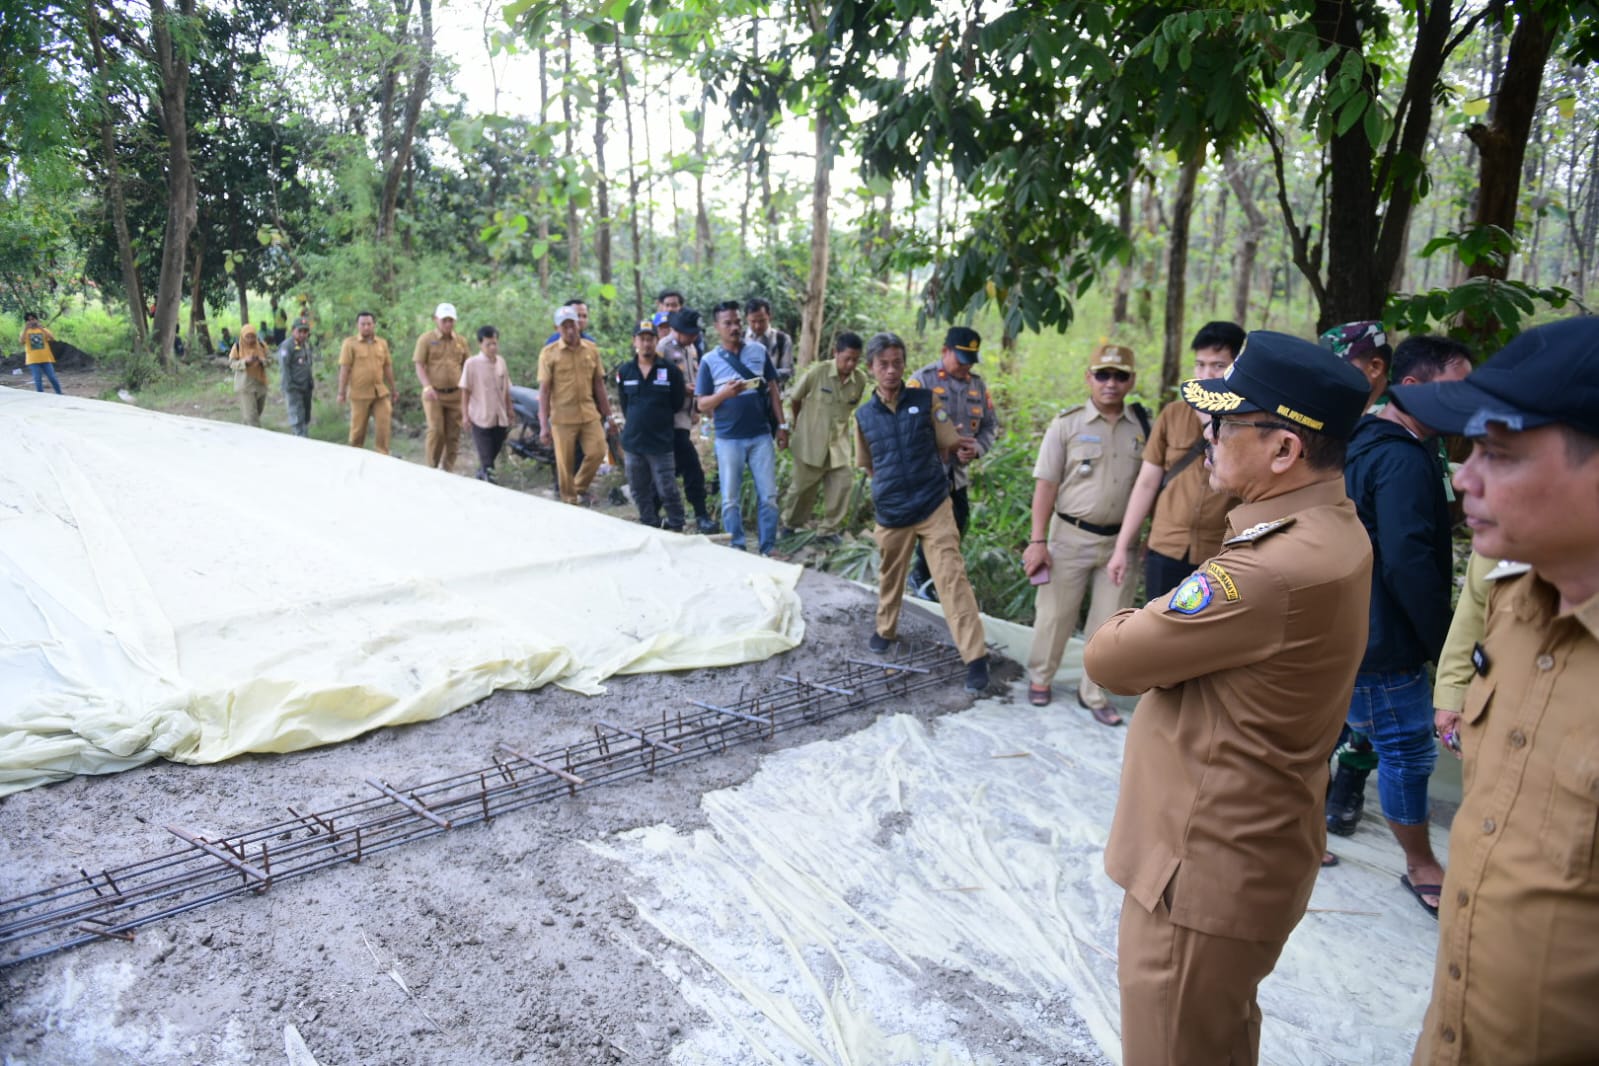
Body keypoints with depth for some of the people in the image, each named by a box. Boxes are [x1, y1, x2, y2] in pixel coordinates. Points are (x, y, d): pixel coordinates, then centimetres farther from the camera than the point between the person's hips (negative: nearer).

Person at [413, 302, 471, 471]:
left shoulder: (461, 340, 11)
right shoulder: (426, 339, 1)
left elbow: (466, 365, 17)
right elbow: (419, 366, -5)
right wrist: (427, 386, -20)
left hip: (455, 394, 3)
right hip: (434, 394, -3)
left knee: (453, 434, 4)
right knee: (436, 430, -10)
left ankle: (447, 469, 16)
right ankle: (432, 468, 1)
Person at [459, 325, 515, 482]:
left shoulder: (501, 362, 6)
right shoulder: (472, 363, -8)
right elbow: (465, 391, -6)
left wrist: (510, 411, 15)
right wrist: (465, 415, -9)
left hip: (500, 418, 5)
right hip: (480, 418, -5)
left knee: (492, 456, 14)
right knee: (486, 459, -5)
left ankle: (480, 477, 33)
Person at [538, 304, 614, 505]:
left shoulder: (591, 349, 5)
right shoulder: (549, 353, -4)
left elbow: (599, 384, 12)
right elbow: (544, 390, -5)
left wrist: (607, 414, 11)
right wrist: (543, 425, -9)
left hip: (590, 414, 3)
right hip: (563, 417, -3)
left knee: (597, 452, -6)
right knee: (565, 465, 2)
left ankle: (580, 488, 19)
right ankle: (570, 502, 17)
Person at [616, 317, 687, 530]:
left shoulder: (671, 371, -5)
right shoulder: (624, 371, 4)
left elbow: (677, 404, 3)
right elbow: (624, 405, 14)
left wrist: (658, 418, 8)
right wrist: (634, 423, 10)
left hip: (661, 441, -3)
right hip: (632, 441, 4)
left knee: (667, 490, -2)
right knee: (640, 491, 11)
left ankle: (676, 529, 15)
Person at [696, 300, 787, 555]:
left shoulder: (759, 351, 3)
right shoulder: (709, 361, -2)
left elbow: (772, 389, 9)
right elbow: (703, 404, -2)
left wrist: (782, 425, 5)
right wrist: (725, 393, -21)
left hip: (761, 435, 1)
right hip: (729, 439, -1)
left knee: (768, 495, 3)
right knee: (730, 498, 6)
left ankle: (769, 548, 13)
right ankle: (737, 549, 18)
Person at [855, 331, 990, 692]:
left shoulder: (927, 401, -3)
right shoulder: (863, 415, 3)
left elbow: (948, 447, 6)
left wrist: (922, 472, 6)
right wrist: (890, 485, 7)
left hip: (935, 506, -2)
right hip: (891, 513, 2)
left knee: (952, 577, -8)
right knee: (890, 577, 18)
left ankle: (975, 657, -6)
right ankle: (885, 630, 43)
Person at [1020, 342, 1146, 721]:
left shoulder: (1141, 428, 3)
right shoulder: (1067, 424, -6)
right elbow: (1046, 485, -6)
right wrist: (1038, 540, -11)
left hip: (1119, 540, 3)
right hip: (1071, 536, -3)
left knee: (1110, 622, 9)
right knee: (1056, 613, 8)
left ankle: (1093, 692, 24)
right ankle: (1040, 678, 29)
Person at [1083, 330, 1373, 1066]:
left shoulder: (1273, 571, -32)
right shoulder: (1333, 529, 2)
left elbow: (1108, 658, -22)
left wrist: (1133, 624, -4)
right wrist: (1158, 627, -10)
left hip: (1205, 870, -9)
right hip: (1246, 846, 10)